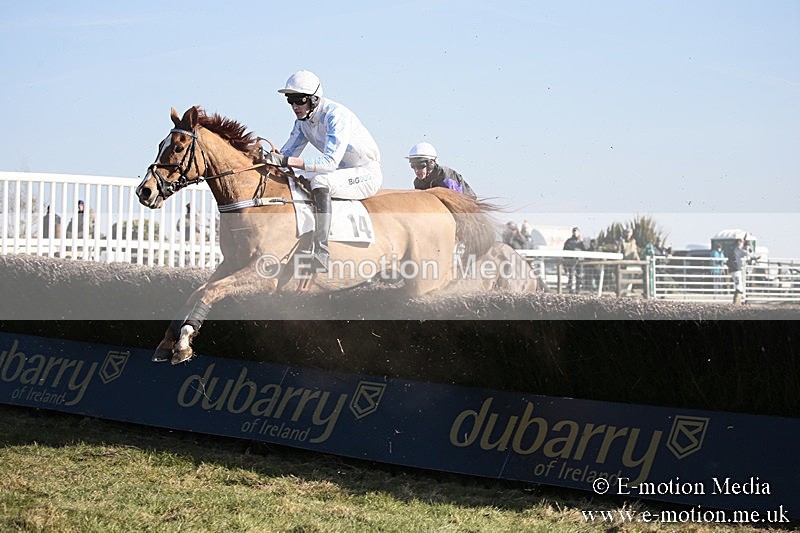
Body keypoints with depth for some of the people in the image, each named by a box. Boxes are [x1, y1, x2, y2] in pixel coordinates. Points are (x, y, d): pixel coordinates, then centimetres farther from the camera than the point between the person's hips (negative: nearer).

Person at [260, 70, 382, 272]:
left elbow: (330, 161, -34)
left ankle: (320, 253, -39)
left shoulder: (336, 116, -25)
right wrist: (270, 160, -14)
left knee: (319, 183, -34)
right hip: (342, 173, 9)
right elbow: (287, 153, 9)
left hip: (367, 173, -9)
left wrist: (287, 161, -40)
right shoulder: (303, 119, 2)